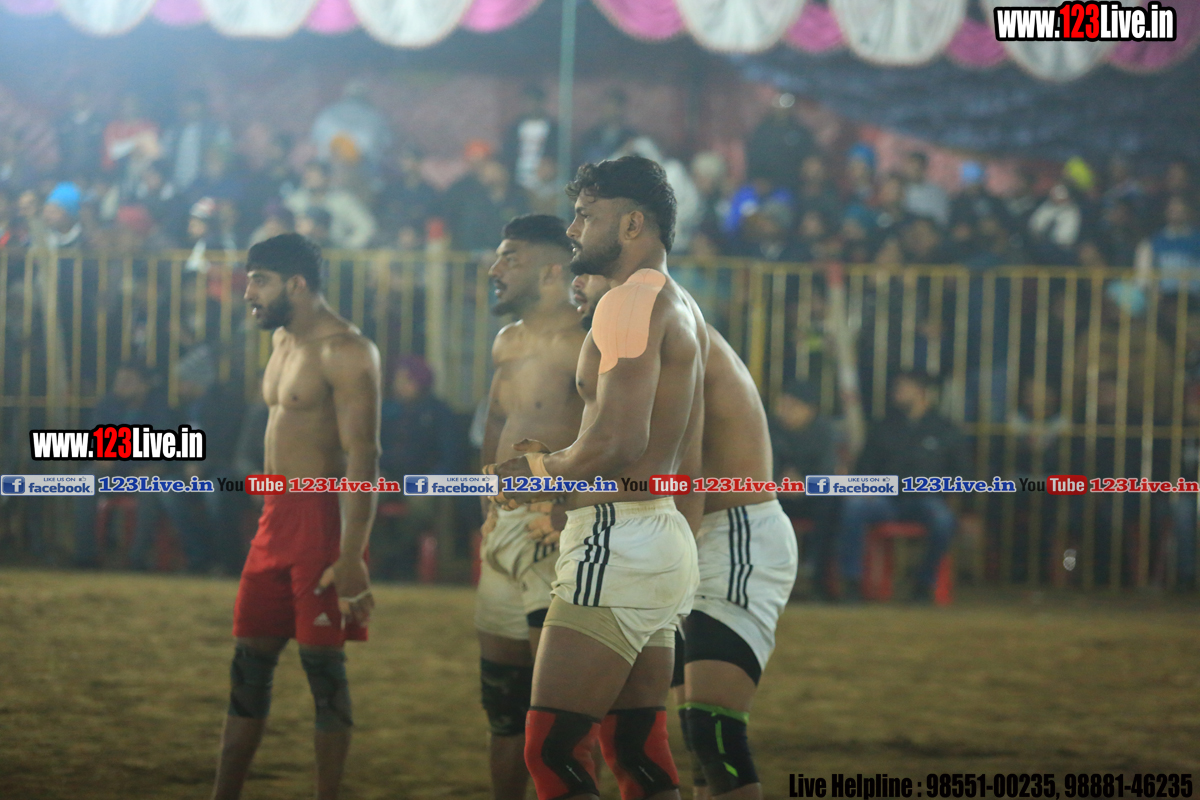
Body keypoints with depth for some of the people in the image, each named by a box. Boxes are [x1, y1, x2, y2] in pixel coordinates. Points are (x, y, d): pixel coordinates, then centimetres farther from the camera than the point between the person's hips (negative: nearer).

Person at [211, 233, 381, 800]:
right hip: (275, 516, 9)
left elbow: (363, 459, -19)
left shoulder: (345, 351, -14)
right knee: (250, 662, 9)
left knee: (322, 663, -4)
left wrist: (351, 557, -25)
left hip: (322, 515, -9)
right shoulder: (282, 341, 15)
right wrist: (270, 522, 16)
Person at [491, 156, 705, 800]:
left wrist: (544, 471, -5)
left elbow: (618, 441, -22)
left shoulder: (631, 300, -12)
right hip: (665, 537, 10)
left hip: (619, 545, -10)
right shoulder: (682, 307, 20)